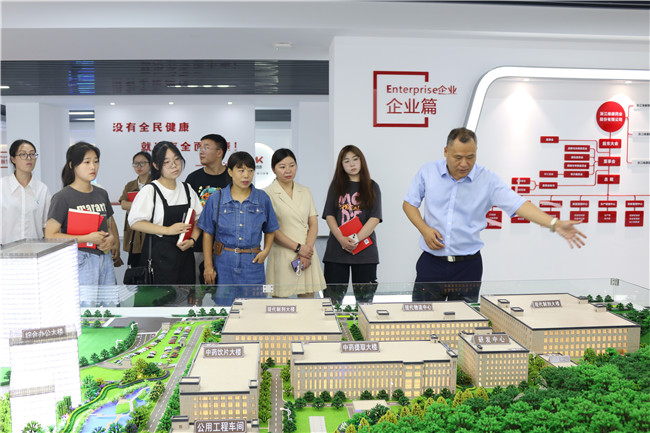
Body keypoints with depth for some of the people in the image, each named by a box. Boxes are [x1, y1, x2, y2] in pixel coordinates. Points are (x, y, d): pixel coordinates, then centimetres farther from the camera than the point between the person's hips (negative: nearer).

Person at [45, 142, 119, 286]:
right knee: (84, 297, -8)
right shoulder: (63, 197, -5)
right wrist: (88, 238, -17)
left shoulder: (102, 194, 12)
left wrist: (113, 239, 0)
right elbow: (50, 235, -10)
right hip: (80, 260, -5)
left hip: (105, 258, 6)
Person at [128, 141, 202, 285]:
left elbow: (197, 220, 12)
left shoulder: (187, 189, 10)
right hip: (159, 256, -4)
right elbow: (135, 223, -12)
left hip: (185, 254, 5)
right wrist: (168, 230, -17)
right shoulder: (150, 190, -6)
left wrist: (192, 240, -6)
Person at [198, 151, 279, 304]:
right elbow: (208, 234, 5)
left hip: (253, 263, 1)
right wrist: (208, 266, 1)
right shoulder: (216, 199, 1)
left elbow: (270, 230, 13)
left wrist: (266, 250, -4)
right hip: (224, 263, 0)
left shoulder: (262, 198, 4)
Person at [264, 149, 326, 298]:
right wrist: (298, 247, -11)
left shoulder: (305, 192, 12)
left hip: (307, 253, 4)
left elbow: (314, 224, 8)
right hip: (282, 255, -4)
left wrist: (307, 250, -6)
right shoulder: (268, 193, -2)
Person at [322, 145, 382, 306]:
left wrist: (356, 239, -15)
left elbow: (375, 218, -2)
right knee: (333, 298, -1)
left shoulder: (372, 187, 8)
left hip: (364, 249, 0)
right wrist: (341, 239, -13)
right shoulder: (336, 186, 11)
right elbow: (329, 216, 3)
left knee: (365, 298, 3)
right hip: (337, 250, 1)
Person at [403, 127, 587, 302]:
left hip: (468, 266, 0)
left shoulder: (488, 180, -5)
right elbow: (409, 203, 8)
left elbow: (518, 204, -13)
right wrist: (425, 229, -8)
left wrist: (555, 224, -25)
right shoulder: (428, 172, -1)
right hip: (432, 262, 0)